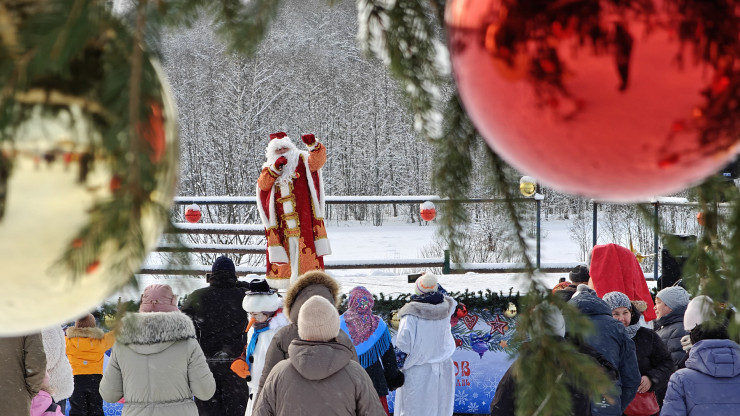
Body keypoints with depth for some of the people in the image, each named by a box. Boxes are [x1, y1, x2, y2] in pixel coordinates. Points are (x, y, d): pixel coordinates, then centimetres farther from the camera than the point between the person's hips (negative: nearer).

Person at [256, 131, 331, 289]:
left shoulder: (302, 161, 10)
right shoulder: (269, 168, 17)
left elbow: (317, 161, -10)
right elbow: (263, 184, -1)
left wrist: (314, 145, -28)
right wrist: (275, 168, -14)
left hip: (303, 218, -2)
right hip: (280, 221, 3)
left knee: (306, 249, -9)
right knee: (285, 249, 2)